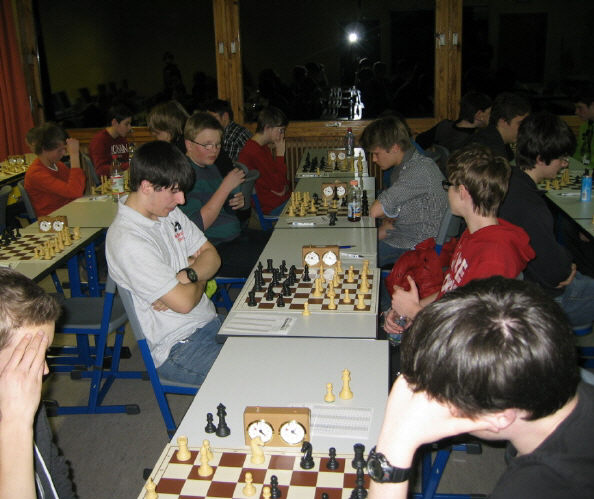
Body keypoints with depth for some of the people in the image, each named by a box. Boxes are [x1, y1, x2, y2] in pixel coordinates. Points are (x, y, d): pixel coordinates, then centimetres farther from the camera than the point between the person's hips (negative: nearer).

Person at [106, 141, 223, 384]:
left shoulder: (169, 212, 6)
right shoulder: (128, 240, -23)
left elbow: (211, 256, 7)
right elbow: (184, 302, -24)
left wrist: (186, 276, -14)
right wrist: (200, 278, -2)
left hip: (209, 321, 9)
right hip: (178, 349, -8)